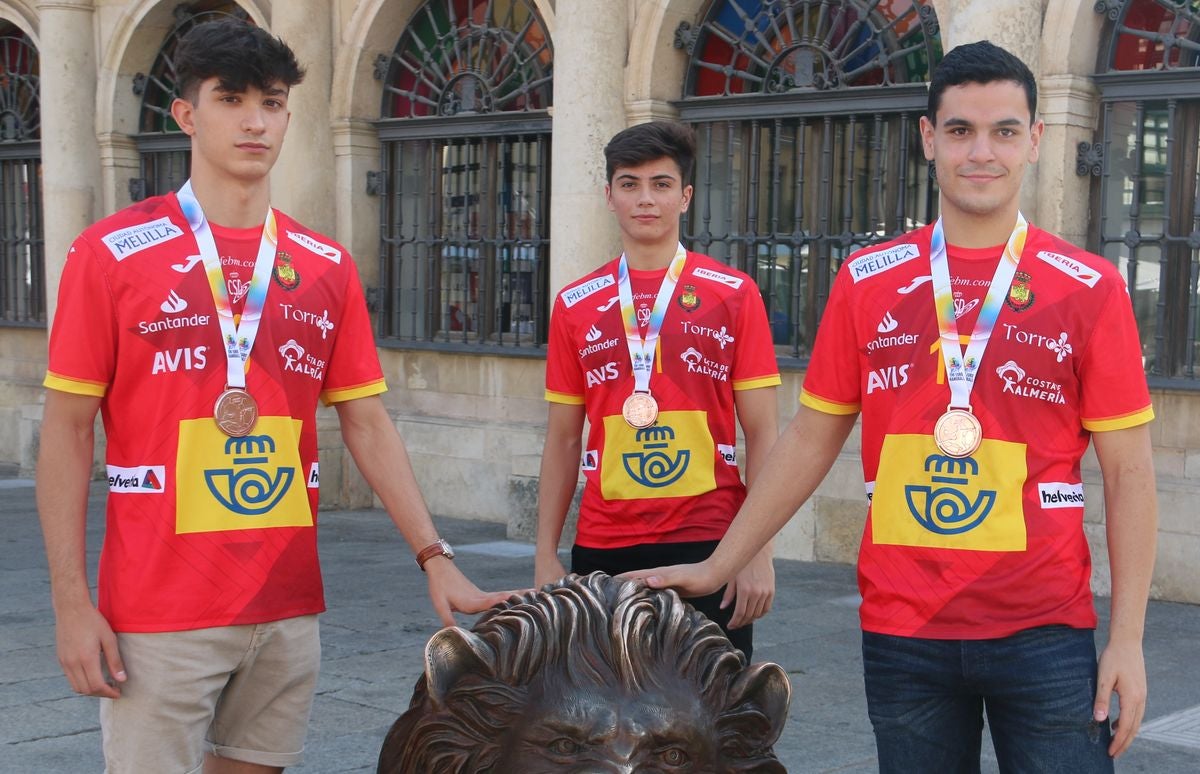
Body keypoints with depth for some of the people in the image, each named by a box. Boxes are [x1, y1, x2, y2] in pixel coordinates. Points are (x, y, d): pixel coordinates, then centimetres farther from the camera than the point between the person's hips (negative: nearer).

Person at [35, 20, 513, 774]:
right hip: (159, 614, -3)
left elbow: (368, 425, 8)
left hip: (290, 608, 4)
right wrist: (71, 601, -10)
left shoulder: (328, 266, 6)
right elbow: (67, 430, -4)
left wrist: (436, 558, -2)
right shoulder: (112, 253, -4)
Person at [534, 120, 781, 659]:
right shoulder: (575, 305, 9)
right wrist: (546, 554, 6)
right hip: (603, 547, 3)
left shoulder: (734, 295, 1)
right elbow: (563, 440, 11)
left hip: (706, 542, -2)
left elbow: (762, 434, -1)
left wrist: (759, 552, -8)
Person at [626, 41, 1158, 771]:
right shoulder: (867, 280, 3)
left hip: (1045, 634, -2)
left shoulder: (1090, 287, -2)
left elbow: (1128, 472, -2)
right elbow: (810, 441, 10)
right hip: (901, 631, 2)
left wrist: (1128, 638, -7)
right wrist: (718, 566, 8)